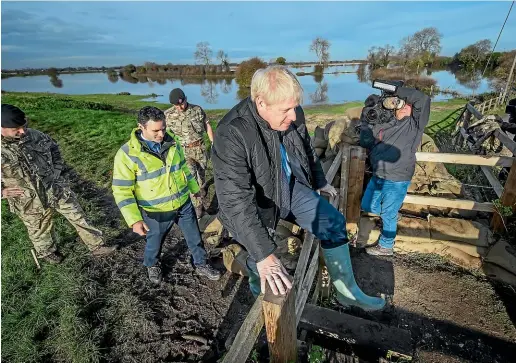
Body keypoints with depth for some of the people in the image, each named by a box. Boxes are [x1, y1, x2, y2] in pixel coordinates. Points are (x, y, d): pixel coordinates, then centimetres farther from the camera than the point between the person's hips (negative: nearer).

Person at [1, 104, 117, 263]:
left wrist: (57, 170, 3)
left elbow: (54, 148, 12)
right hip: (30, 202, -2)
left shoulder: (34, 135, -9)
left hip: (56, 189, 2)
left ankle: (96, 246, 21)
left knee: (79, 218, 7)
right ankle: (46, 253, 48)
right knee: (40, 230, 20)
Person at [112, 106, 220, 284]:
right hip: (155, 212, -3)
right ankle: (152, 265, 54)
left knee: (195, 237, 18)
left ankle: (201, 264, 43)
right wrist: (134, 220, -25)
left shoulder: (172, 141, -5)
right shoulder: (127, 154, -20)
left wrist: (195, 188, 16)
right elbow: (122, 190, -18)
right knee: (154, 242, 22)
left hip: (184, 204, 4)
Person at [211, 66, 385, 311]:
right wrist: (263, 255, -42)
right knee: (262, 266, 1)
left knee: (333, 222, 1)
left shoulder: (293, 115, -12)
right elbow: (237, 201, -37)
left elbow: (307, 150, 9)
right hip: (254, 203, -5)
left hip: (291, 188, 6)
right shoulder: (232, 134, -33)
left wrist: (320, 183, 23)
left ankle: (347, 290, 19)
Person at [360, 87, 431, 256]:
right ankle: (391, 213, 46)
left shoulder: (414, 124, -7)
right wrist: (366, 120, -6)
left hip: (396, 180, -6)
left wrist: (398, 91, -12)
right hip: (377, 176, 7)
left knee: (388, 215, 8)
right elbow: (366, 142, 6)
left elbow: (423, 99, -19)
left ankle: (385, 247, 29)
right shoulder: (386, 125, 9)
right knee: (366, 206, 20)